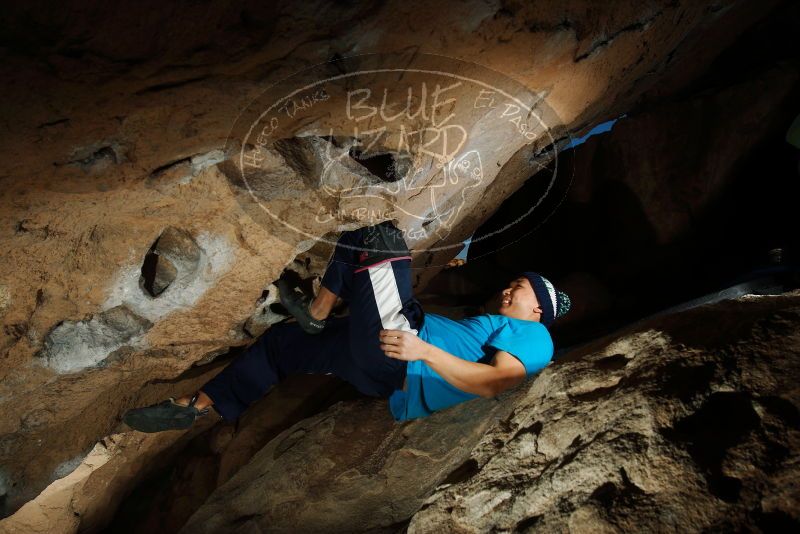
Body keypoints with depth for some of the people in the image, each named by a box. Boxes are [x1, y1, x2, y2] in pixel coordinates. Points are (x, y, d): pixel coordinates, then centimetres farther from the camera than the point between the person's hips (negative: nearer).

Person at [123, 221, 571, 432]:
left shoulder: (534, 338, 4)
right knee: (282, 340, 17)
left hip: (398, 361, -10)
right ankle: (197, 407, 25)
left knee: (376, 238, -8)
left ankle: (316, 313, 7)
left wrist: (424, 350, -25)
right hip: (391, 372, 10)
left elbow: (492, 383, -15)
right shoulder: (490, 326, 33)